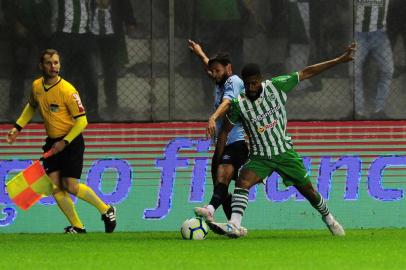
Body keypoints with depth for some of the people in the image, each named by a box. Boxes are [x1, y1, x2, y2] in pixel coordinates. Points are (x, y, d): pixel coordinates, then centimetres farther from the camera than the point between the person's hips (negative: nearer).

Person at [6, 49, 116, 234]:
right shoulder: (36, 86, 1)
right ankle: (77, 226, 7)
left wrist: (65, 142, -20)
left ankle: (106, 210, 10)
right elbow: (31, 106, 24)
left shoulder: (67, 91, -19)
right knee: (55, 186, -3)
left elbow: (82, 121, -16)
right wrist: (18, 127, 15)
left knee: (70, 186, -11)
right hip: (52, 143, 6)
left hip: (71, 142, -6)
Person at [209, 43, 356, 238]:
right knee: (243, 181, -28)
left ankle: (329, 220, 36)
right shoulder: (239, 105, -11)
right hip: (260, 157, -1)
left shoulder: (276, 87, -10)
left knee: (308, 190, 9)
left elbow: (307, 73, -5)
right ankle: (234, 226, -38)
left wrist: (340, 60, -4)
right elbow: (225, 131, 1)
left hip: (285, 153, 1)